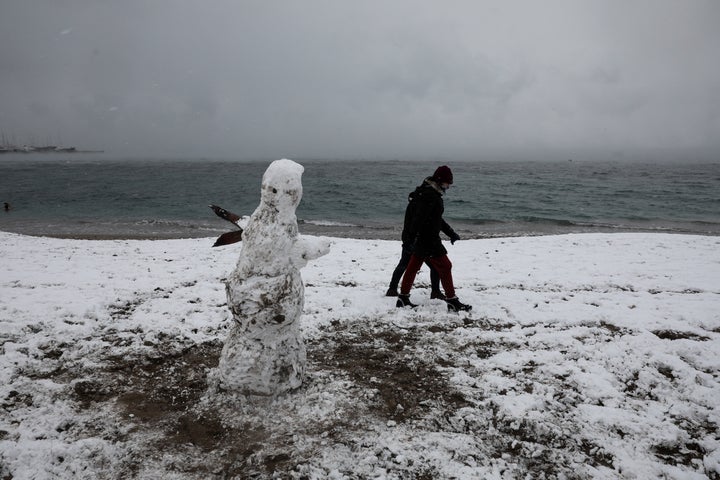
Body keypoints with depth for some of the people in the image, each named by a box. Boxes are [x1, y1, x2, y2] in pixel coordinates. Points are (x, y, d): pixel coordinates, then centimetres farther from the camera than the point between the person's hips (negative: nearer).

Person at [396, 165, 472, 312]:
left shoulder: (432, 193, 16)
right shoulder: (430, 195, -18)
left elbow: (436, 218, 24)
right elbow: (420, 217, -26)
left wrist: (451, 233, 23)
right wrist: (412, 236, -31)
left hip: (419, 239, 11)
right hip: (427, 239, -11)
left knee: (413, 267, 14)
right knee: (445, 267, -3)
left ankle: (403, 298, 21)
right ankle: (452, 302, 2)